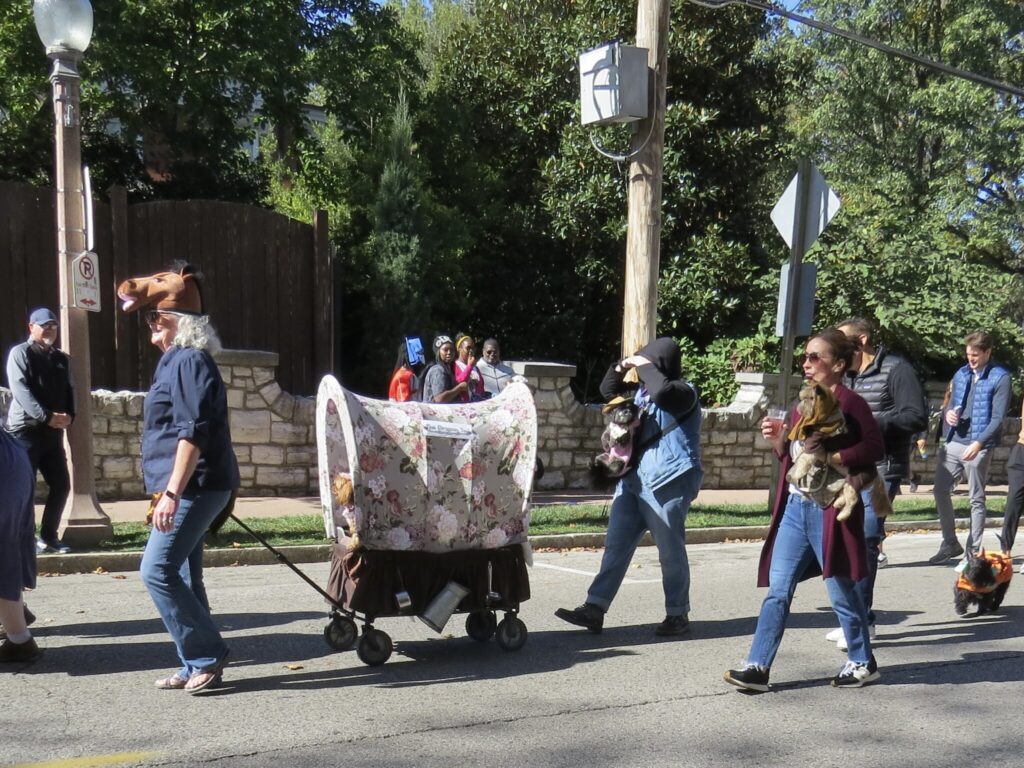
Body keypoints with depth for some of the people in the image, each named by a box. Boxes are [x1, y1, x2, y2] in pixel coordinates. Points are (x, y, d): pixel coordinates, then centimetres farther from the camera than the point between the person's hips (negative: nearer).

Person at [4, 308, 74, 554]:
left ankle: (48, 536, 17)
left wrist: (68, 415, -7)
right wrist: (47, 416, -22)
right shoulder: (20, 353, -2)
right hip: (26, 430, -6)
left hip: (53, 432, 6)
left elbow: (68, 390, 14)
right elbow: (20, 390, -14)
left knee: (61, 485, 6)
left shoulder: (62, 358, 18)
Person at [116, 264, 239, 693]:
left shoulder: (189, 361, -14)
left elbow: (193, 432, -22)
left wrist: (172, 492, -25)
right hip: (187, 490, 10)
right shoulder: (177, 360, 18)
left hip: (195, 488, -10)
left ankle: (207, 657, -3)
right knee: (181, 576, 12)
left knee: (157, 570, -11)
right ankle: (196, 667, 19)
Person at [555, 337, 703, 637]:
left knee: (671, 553, 2)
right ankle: (594, 609, 7)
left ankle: (678, 615, 16)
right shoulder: (641, 392, 17)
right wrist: (621, 368, 10)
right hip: (633, 480, 8)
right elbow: (608, 391, 28)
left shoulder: (683, 393, -6)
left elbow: (663, 391, -29)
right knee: (616, 546, 5)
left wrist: (644, 366, -13)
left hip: (667, 483, -8)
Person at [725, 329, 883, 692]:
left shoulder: (850, 402, -9)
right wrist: (777, 440, 2)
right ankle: (758, 667, 5)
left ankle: (863, 663, 26)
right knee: (778, 589, 4)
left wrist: (830, 459, -22)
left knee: (841, 591, 7)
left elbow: (875, 447, -17)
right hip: (795, 507, 7)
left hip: (829, 509, -7)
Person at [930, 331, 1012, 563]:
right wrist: (947, 413, -5)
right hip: (952, 442, 6)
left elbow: (998, 417, -12)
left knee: (977, 499, 3)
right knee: (940, 490, 6)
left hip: (978, 447, -6)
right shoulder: (961, 374, 12)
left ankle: (973, 551, 12)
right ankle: (950, 543, 20)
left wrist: (979, 443, -23)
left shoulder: (1000, 377, -5)